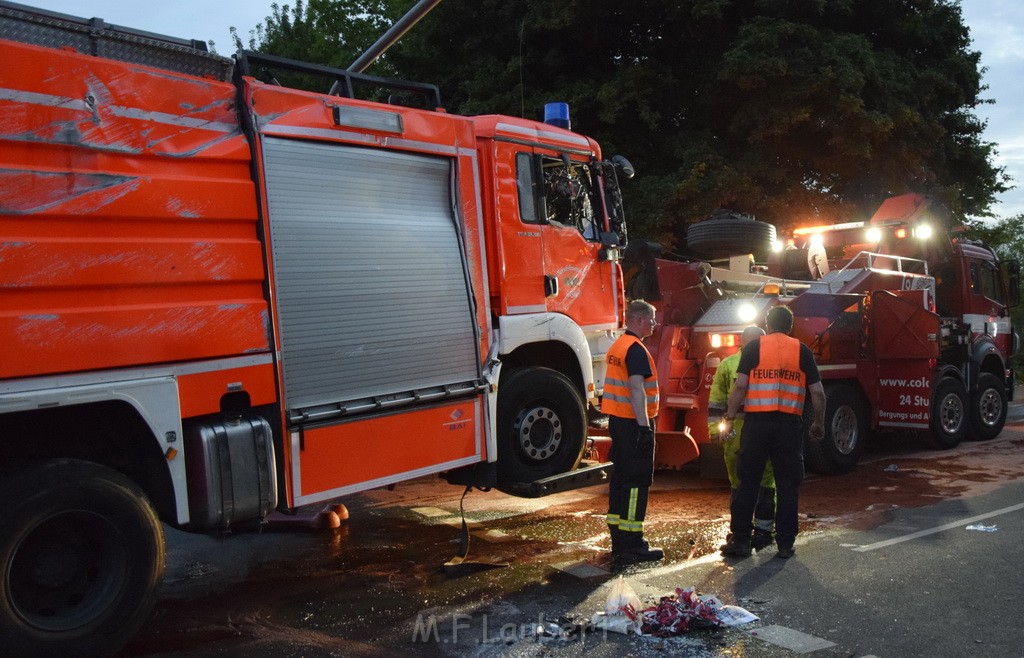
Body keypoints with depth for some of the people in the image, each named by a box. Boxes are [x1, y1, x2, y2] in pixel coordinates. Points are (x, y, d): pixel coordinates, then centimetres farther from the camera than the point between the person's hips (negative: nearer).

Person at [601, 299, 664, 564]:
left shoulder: (617, 346, 16)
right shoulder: (636, 349, -15)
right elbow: (636, 389, -22)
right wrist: (644, 426, -23)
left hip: (618, 420, 10)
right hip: (634, 422, -10)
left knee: (621, 477, 14)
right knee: (637, 482, -6)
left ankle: (619, 539, 21)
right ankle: (631, 546, -4)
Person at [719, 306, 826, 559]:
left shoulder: (754, 347, 2)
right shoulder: (802, 351, 7)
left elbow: (740, 386, -6)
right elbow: (817, 392, 5)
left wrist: (729, 418, 3)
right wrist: (819, 424, 17)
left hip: (757, 422, -1)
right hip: (789, 424, 1)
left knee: (748, 481, 4)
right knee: (788, 485, 9)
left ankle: (740, 540, 7)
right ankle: (785, 543, 12)